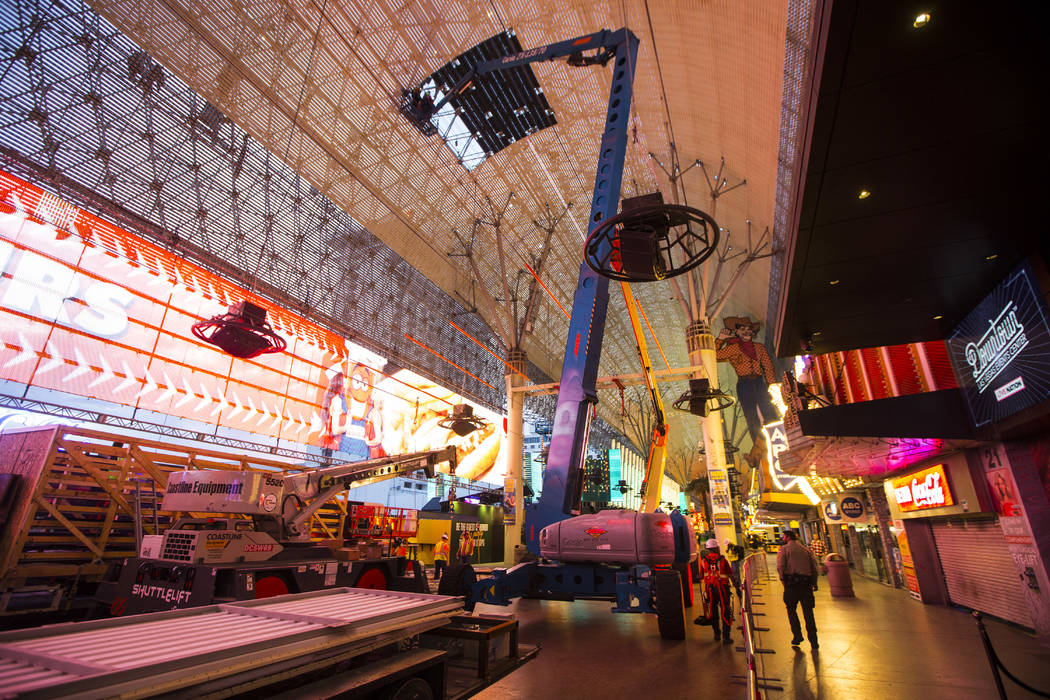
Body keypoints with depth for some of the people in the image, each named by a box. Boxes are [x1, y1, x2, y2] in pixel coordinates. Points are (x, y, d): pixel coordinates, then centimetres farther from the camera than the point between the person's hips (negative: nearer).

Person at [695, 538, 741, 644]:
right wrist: (737, 588, 1)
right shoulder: (722, 560, -10)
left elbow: (701, 575, 10)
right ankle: (726, 637, 7)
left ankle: (716, 633, 26)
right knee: (725, 612, 6)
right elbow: (731, 575, -8)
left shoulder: (704, 560, -2)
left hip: (710, 589, 2)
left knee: (713, 611, 16)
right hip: (723, 589, -2)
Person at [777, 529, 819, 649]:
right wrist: (815, 583, 17)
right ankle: (813, 640, 8)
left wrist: (782, 579, -1)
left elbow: (780, 566, -10)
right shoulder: (806, 550, 14)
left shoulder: (784, 549, 1)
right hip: (806, 583, 4)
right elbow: (814, 567, 12)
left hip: (792, 582, -4)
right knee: (808, 611, 9)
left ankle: (797, 636, 5)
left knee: (791, 609, 10)